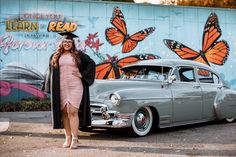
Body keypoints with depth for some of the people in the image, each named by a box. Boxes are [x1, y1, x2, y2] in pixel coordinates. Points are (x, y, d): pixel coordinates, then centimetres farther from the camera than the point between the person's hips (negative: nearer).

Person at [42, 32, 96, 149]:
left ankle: (75, 139, -9)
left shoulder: (78, 55, 6)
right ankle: (68, 138, 9)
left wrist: (82, 74, -2)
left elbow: (91, 63, 7)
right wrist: (50, 88, 10)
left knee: (72, 111, -12)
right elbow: (51, 73, 17)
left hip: (75, 86, -2)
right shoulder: (55, 56, 13)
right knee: (64, 112, 2)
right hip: (61, 88, 3)